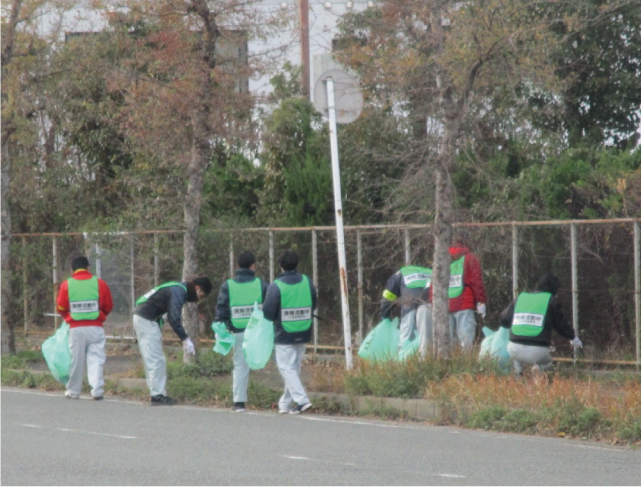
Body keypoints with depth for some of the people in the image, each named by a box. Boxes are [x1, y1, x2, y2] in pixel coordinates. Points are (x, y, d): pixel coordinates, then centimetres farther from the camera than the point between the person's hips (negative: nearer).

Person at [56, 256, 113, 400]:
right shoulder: (99, 283, -1)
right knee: (96, 359, 0)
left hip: (76, 328, 0)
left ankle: (73, 391, 16)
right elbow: (108, 306, 5)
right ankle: (97, 390, -11)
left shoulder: (66, 285, -2)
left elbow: (61, 308, 3)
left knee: (76, 360, 9)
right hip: (95, 327, 0)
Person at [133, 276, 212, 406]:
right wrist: (185, 339, -21)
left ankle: (159, 395, 13)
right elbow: (173, 318, -24)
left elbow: (174, 318, 21)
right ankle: (157, 395, -8)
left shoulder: (179, 289, 15)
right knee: (156, 360, -9)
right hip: (146, 320, -11)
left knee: (153, 360, 11)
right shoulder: (178, 292, -17)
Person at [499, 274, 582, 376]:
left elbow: (503, 320, 22)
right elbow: (561, 325, 10)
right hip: (538, 352, -3)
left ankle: (517, 370, 11)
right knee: (548, 364, 29)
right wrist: (573, 338, 30)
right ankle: (540, 368, -8)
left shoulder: (520, 298, 15)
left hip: (514, 349, 3)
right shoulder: (552, 301, 4)